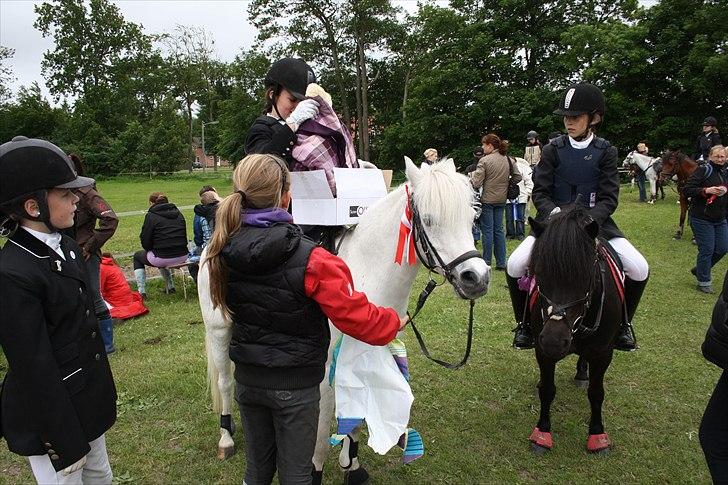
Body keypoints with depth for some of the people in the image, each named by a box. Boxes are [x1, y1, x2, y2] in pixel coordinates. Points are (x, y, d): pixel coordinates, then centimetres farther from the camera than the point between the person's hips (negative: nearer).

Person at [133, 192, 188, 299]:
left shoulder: (151, 216, -6)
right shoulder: (178, 214, 11)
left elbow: (146, 243, -6)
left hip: (163, 258, -5)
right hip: (182, 257, 6)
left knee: (137, 256, 25)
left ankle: (141, 292, 18)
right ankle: (170, 287, 34)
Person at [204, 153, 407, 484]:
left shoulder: (224, 254, -9)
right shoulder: (312, 260, -26)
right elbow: (356, 315, -20)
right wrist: (394, 322, -2)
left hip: (248, 379, 5)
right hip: (296, 386, -4)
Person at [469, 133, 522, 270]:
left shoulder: (484, 161, -14)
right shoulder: (507, 160, 4)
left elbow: (476, 183, -17)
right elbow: (518, 177, 8)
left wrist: (472, 175, 2)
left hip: (487, 200, -6)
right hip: (501, 200, 6)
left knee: (487, 230, 2)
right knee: (499, 229, 12)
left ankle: (486, 262, 9)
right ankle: (501, 263, 15)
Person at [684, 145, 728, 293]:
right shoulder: (703, 171, -9)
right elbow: (687, 190, -17)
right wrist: (706, 190, -26)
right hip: (702, 219, -7)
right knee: (707, 250, -3)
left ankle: (699, 269, 29)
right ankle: (703, 282, 12)